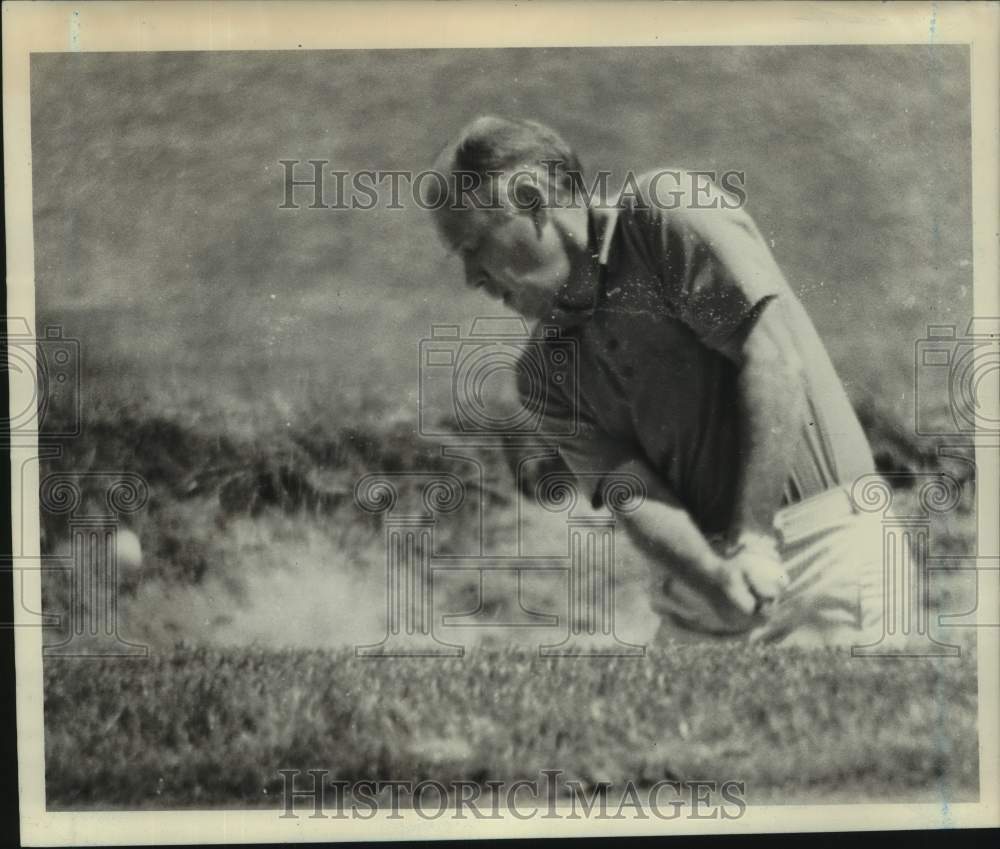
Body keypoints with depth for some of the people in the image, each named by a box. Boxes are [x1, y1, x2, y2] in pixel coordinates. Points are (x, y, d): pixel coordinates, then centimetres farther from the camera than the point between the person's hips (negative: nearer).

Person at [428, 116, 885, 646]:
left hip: (816, 551, -5)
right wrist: (718, 578, -23)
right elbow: (632, 491, -4)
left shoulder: (665, 210, -5)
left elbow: (774, 362, -14)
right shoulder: (546, 377, 9)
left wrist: (752, 540, -19)